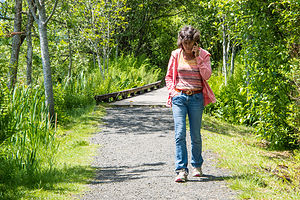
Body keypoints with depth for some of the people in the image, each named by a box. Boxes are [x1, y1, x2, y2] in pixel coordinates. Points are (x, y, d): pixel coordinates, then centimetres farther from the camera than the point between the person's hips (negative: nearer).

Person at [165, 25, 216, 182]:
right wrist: (173, 91, -1)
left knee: (196, 134, 6)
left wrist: (198, 57, -12)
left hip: (196, 97, 0)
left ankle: (197, 165, 26)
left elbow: (206, 75, -8)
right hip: (179, 97, 0)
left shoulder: (203, 55, 3)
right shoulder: (176, 55, 5)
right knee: (180, 133, -11)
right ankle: (181, 170, -13)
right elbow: (169, 76, 13)